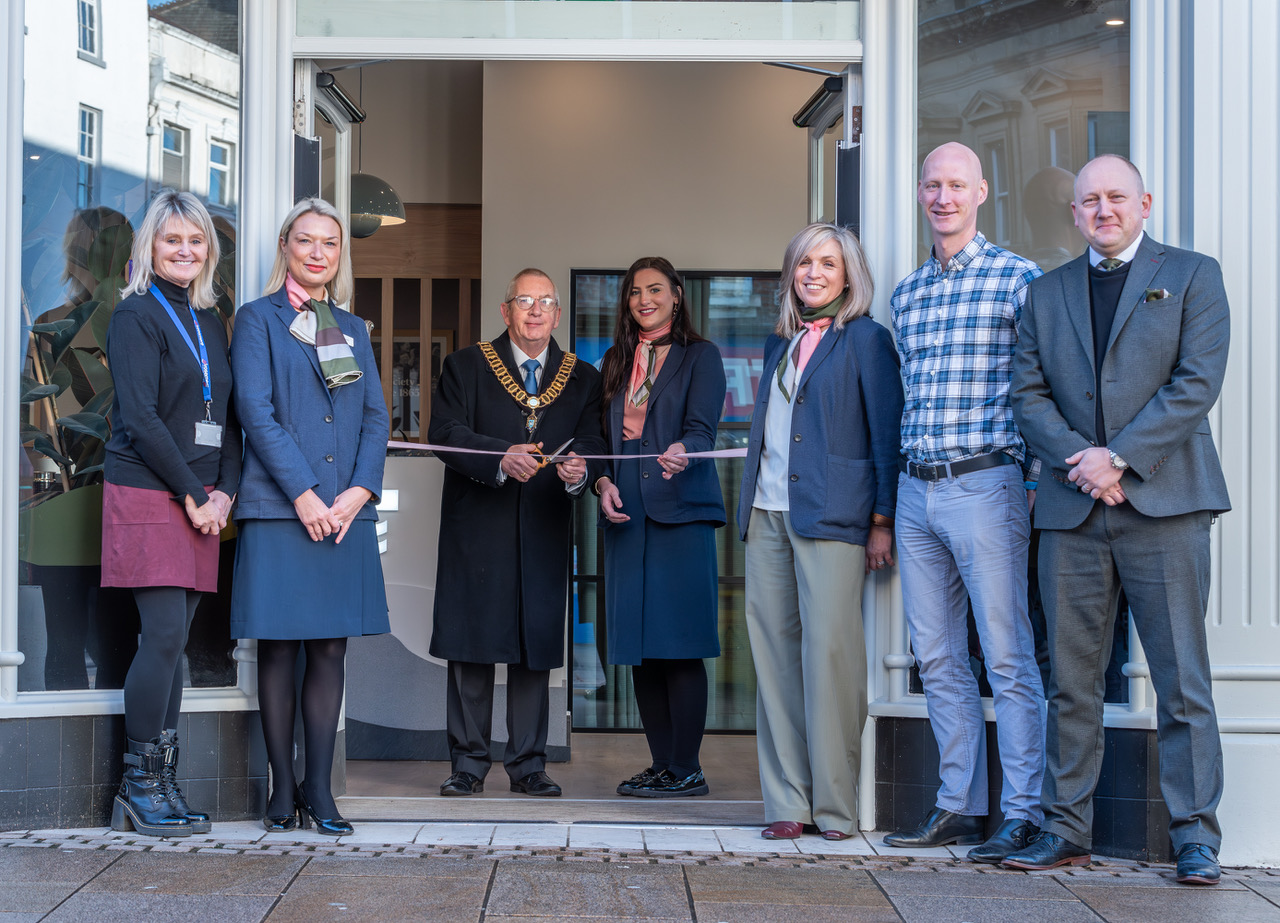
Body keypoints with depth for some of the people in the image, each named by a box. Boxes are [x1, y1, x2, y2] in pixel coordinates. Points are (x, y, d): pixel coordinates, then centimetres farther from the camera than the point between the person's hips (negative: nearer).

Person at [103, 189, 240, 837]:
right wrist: (193, 495, -11)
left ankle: (160, 786, 8)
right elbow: (140, 418, -12)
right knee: (164, 634, -11)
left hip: (200, 502, 6)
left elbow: (226, 415, 15)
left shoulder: (209, 321, 17)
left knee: (174, 641, 5)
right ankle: (141, 785, -2)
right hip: (147, 494, -6)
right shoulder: (136, 315, -4)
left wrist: (224, 492, 1)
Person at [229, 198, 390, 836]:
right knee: (279, 649, -1)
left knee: (330, 648, 3)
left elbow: (376, 417, 12)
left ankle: (319, 789, 6)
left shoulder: (353, 329, 18)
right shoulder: (258, 320, 4)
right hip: (280, 511, -4)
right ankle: (283, 790, 5)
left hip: (346, 510, 4)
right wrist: (303, 493, -13)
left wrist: (361, 489, -4)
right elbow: (256, 412, -6)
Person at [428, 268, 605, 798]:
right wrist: (501, 458, -23)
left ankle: (528, 764, 12)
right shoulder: (466, 367, 6)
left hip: (544, 532, 2)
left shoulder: (582, 378, 12)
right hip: (478, 529, -2)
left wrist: (578, 470, -23)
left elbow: (591, 442, 1)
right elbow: (445, 433, -8)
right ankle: (468, 762, 9)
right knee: (471, 646, 0)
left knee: (537, 646, 3)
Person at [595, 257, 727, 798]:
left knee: (680, 644, -8)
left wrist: (682, 453, -30)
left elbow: (702, 428, -8)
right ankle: (661, 764, 12)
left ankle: (686, 769, -4)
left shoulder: (700, 357, 4)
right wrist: (603, 483, 1)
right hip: (627, 515, 5)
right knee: (640, 647, 4)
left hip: (681, 511, -5)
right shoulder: (616, 363, 20)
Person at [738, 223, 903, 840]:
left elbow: (886, 434, -2)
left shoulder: (866, 339, 2)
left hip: (830, 515, -6)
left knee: (828, 648, -10)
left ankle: (834, 805, -3)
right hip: (767, 513, 6)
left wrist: (882, 522, -8)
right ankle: (786, 803, 7)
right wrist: (750, 507, 15)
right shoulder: (779, 344, 20)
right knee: (775, 650, 3)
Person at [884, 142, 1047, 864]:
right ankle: (960, 805, 16)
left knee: (1008, 656, -5)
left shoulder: (1018, 278, -2)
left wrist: (1038, 480, -9)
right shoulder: (907, 294, 16)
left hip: (985, 484, -6)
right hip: (915, 488, 7)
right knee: (938, 657, 9)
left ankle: (1023, 814, -2)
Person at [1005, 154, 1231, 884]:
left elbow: (1198, 382, -5)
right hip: (1072, 509, 3)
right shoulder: (1046, 294, 17)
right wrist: (1078, 460, -9)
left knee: (1182, 680, -3)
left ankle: (1196, 836, 3)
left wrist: (1119, 456, -13)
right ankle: (1067, 830, 12)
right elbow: (1029, 395, 9)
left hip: (1163, 500, -3)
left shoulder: (1193, 276, 7)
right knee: (1072, 681, 5)